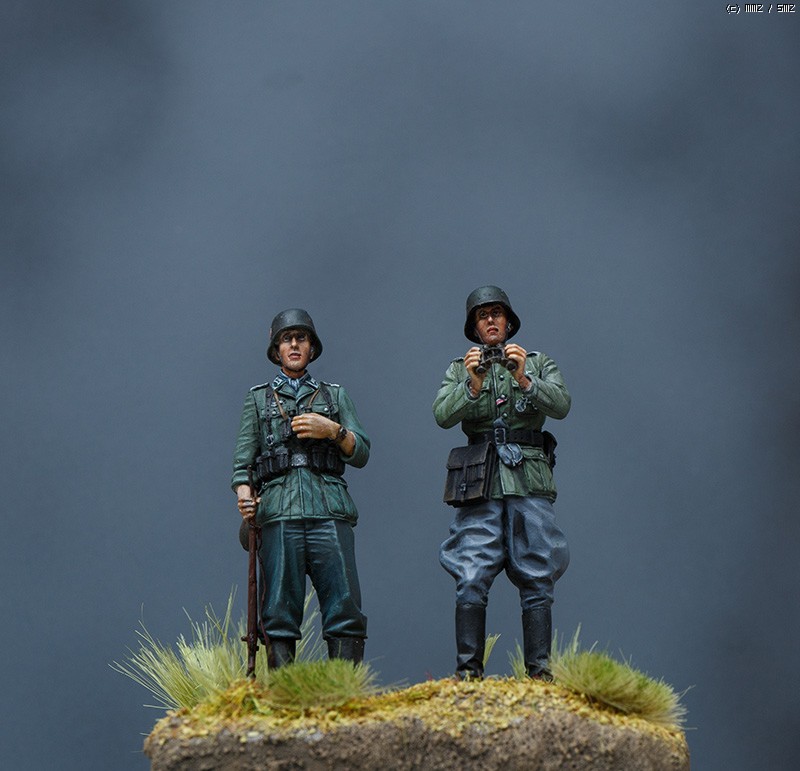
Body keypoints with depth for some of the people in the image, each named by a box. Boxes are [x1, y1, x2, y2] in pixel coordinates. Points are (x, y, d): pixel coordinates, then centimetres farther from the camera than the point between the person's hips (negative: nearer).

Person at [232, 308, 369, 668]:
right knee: (279, 616, -8)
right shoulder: (258, 399, 21)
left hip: (329, 512, 0)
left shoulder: (335, 395, 23)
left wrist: (333, 431, -3)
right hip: (279, 513, 0)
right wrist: (244, 495, -7)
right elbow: (242, 460, 13)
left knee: (344, 609, -11)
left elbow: (361, 453, 15)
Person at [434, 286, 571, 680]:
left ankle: (539, 669, 1)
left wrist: (524, 381, -20)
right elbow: (443, 415, -2)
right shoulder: (460, 369, 16)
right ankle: (468, 669, -4)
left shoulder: (540, 364, 15)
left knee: (536, 581, -2)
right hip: (479, 487, 0)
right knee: (470, 581, -8)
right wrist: (472, 384, -18)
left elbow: (560, 404, -3)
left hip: (529, 485, 0)